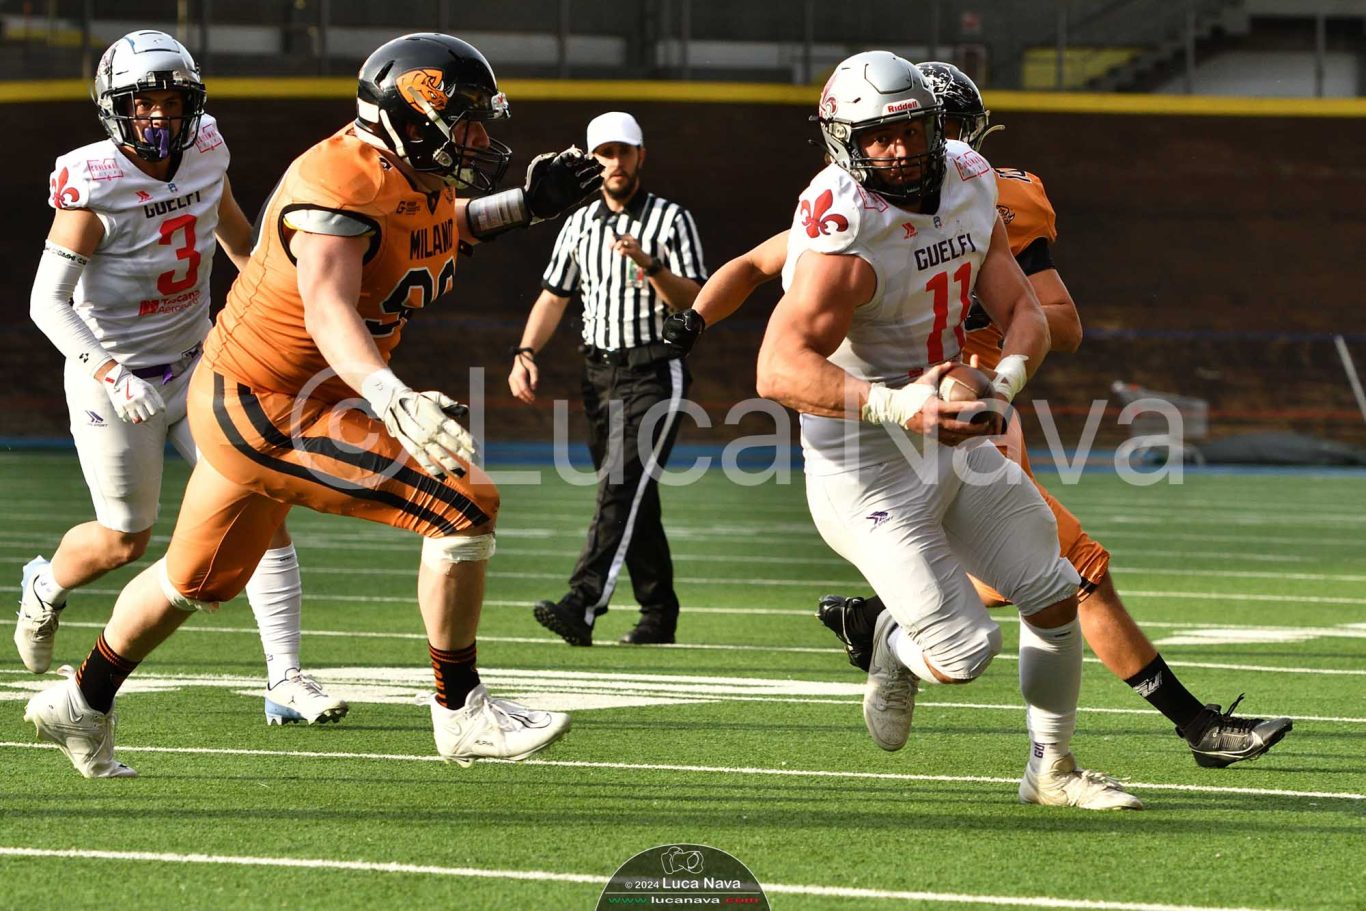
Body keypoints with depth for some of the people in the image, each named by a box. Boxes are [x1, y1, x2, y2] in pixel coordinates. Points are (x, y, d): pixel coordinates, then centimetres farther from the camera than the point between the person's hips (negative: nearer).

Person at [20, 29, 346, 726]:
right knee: (125, 540, 8)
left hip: (195, 366, 5)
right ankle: (45, 587, 43)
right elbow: (48, 303, -24)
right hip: (116, 377, -5)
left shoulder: (204, 153, -5)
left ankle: (286, 681, -8)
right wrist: (109, 373, -36)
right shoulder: (95, 189, -23)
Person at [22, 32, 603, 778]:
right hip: (266, 414, -10)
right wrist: (393, 401, -57)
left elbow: (439, 228, 29)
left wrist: (524, 206, 15)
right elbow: (329, 311, -41)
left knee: (197, 578, 27)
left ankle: (81, 705, 46)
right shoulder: (341, 186, -26)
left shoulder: (420, 177, 3)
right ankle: (462, 713, -6)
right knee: (463, 506, -16)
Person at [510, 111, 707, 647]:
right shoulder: (580, 225, 15)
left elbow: (693, 302, -8)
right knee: (633, 498, 7)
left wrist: (649, 264, -24)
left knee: (624, 482, -19)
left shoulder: (671, 220, -1)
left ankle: (583, 604, -33)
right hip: (599, 371, 6)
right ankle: (659, 616, 15)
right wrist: (526, 353, 0)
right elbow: (554, 297, 15)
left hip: (654, 369, -6)